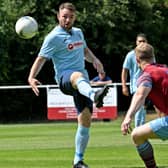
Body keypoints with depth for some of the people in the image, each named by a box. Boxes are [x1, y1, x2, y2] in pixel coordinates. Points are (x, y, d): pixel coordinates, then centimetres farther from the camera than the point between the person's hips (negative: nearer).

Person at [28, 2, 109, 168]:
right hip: (64, 78, -7)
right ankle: (94, 96, -78)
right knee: (78, 76, -43)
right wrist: (31, 77, -21)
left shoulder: (78, 32, 18)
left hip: (81, 85, 7)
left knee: (85, 120, -3)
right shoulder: (53, 37, -3)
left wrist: (94, 60, 11)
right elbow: (41, 58, -5)